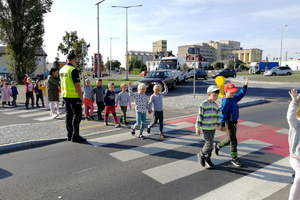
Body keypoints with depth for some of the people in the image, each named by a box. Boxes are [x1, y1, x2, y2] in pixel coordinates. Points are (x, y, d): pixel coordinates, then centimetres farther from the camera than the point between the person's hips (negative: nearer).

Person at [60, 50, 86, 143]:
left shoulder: (62, 70, 10)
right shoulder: (74, 70, -16)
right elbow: (77, 85, -19)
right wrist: (81, 97, -13)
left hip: (65, 96, 8)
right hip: (74, 96, -8)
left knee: (69, 115, 13)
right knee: (77, 115, -2)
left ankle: (69, 135, 19)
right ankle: (75, 136, -1)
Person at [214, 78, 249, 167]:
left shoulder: (234, 98, 6)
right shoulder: (226, 102, -21)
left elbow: (241, 95, 25)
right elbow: (223, 113, -23)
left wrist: (245, 85, 23)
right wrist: (222, 125, -24)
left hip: (234, 123, 9)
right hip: (229, 124, -9)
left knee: (230, 139, 23)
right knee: (233, 141, -1)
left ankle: (218, 146, 45)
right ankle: (234, 159, 12)